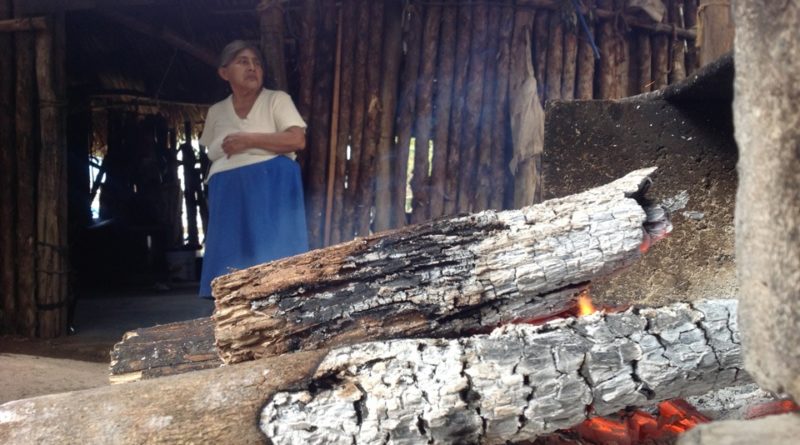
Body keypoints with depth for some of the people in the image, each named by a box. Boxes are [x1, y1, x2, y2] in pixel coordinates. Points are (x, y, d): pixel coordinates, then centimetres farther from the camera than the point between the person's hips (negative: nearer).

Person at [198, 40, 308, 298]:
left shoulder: (277, 100, 4)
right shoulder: (216, 112, 17)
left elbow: (298, 140, -11)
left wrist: (248, 140, -12)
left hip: (271, 191, -4)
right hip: (229, 197, 4)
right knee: (230, 274, -1)